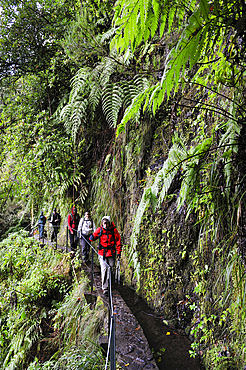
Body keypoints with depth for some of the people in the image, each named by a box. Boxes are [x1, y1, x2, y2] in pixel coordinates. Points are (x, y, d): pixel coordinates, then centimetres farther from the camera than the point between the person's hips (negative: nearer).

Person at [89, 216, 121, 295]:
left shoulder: (114, 230, -4)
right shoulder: (99, 230, -3)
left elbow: (118, 241, 3)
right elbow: (94, 236, 9)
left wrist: (118, 252, 1)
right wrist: (92, 237, -17)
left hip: (111, 252, 1)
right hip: (102, 252, 0)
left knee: (110, 269, 7)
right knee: (104, 269, -7)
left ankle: (108, 284, 26)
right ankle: (105, 287, -2)